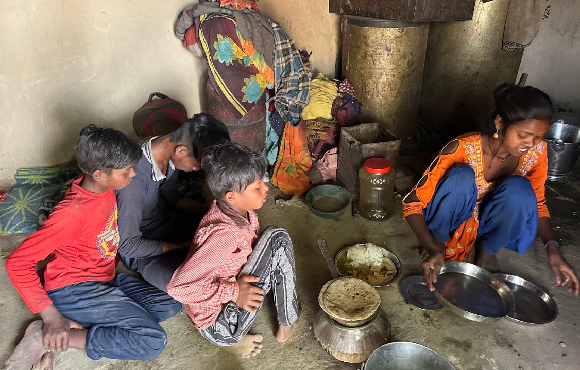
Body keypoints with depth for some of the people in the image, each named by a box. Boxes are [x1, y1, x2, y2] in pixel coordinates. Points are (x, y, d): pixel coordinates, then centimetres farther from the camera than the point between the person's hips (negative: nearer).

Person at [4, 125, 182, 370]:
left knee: (170, 305, 0)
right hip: (73, 290, -9)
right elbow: (17, 263, -25)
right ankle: (47, 338, -11)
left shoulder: (102, 188, -4)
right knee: (153, 341, -18)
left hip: (104, 278, 9)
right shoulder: (73, 211, -27)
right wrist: (52, 317, -23)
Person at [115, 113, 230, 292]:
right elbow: (127, 245, -25)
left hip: (166, 217, 7)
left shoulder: (168, 150, -13)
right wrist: (184, 246, -21)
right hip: (139, 248, -7)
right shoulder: (134, 179, -36)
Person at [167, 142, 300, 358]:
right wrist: (233, 292, -26)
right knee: (277, 239, -18)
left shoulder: (235, 210, -6)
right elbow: (178, 287, -34)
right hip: (220, 327, -8)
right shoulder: (224, 234, -33)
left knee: (276, 239, 9)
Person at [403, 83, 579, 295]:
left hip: (489, 224, 3)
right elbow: (412, 203, -28)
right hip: (452, 220, -3)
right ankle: (438, 243, -9)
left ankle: (487, 251, -3)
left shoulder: (537, 152, -16)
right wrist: (432, 249, -42)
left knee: (520, 190, -30)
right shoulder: (463, 150, -29)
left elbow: (537, 203, -1)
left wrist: (552, 248, -18)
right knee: (461, 176, -35)